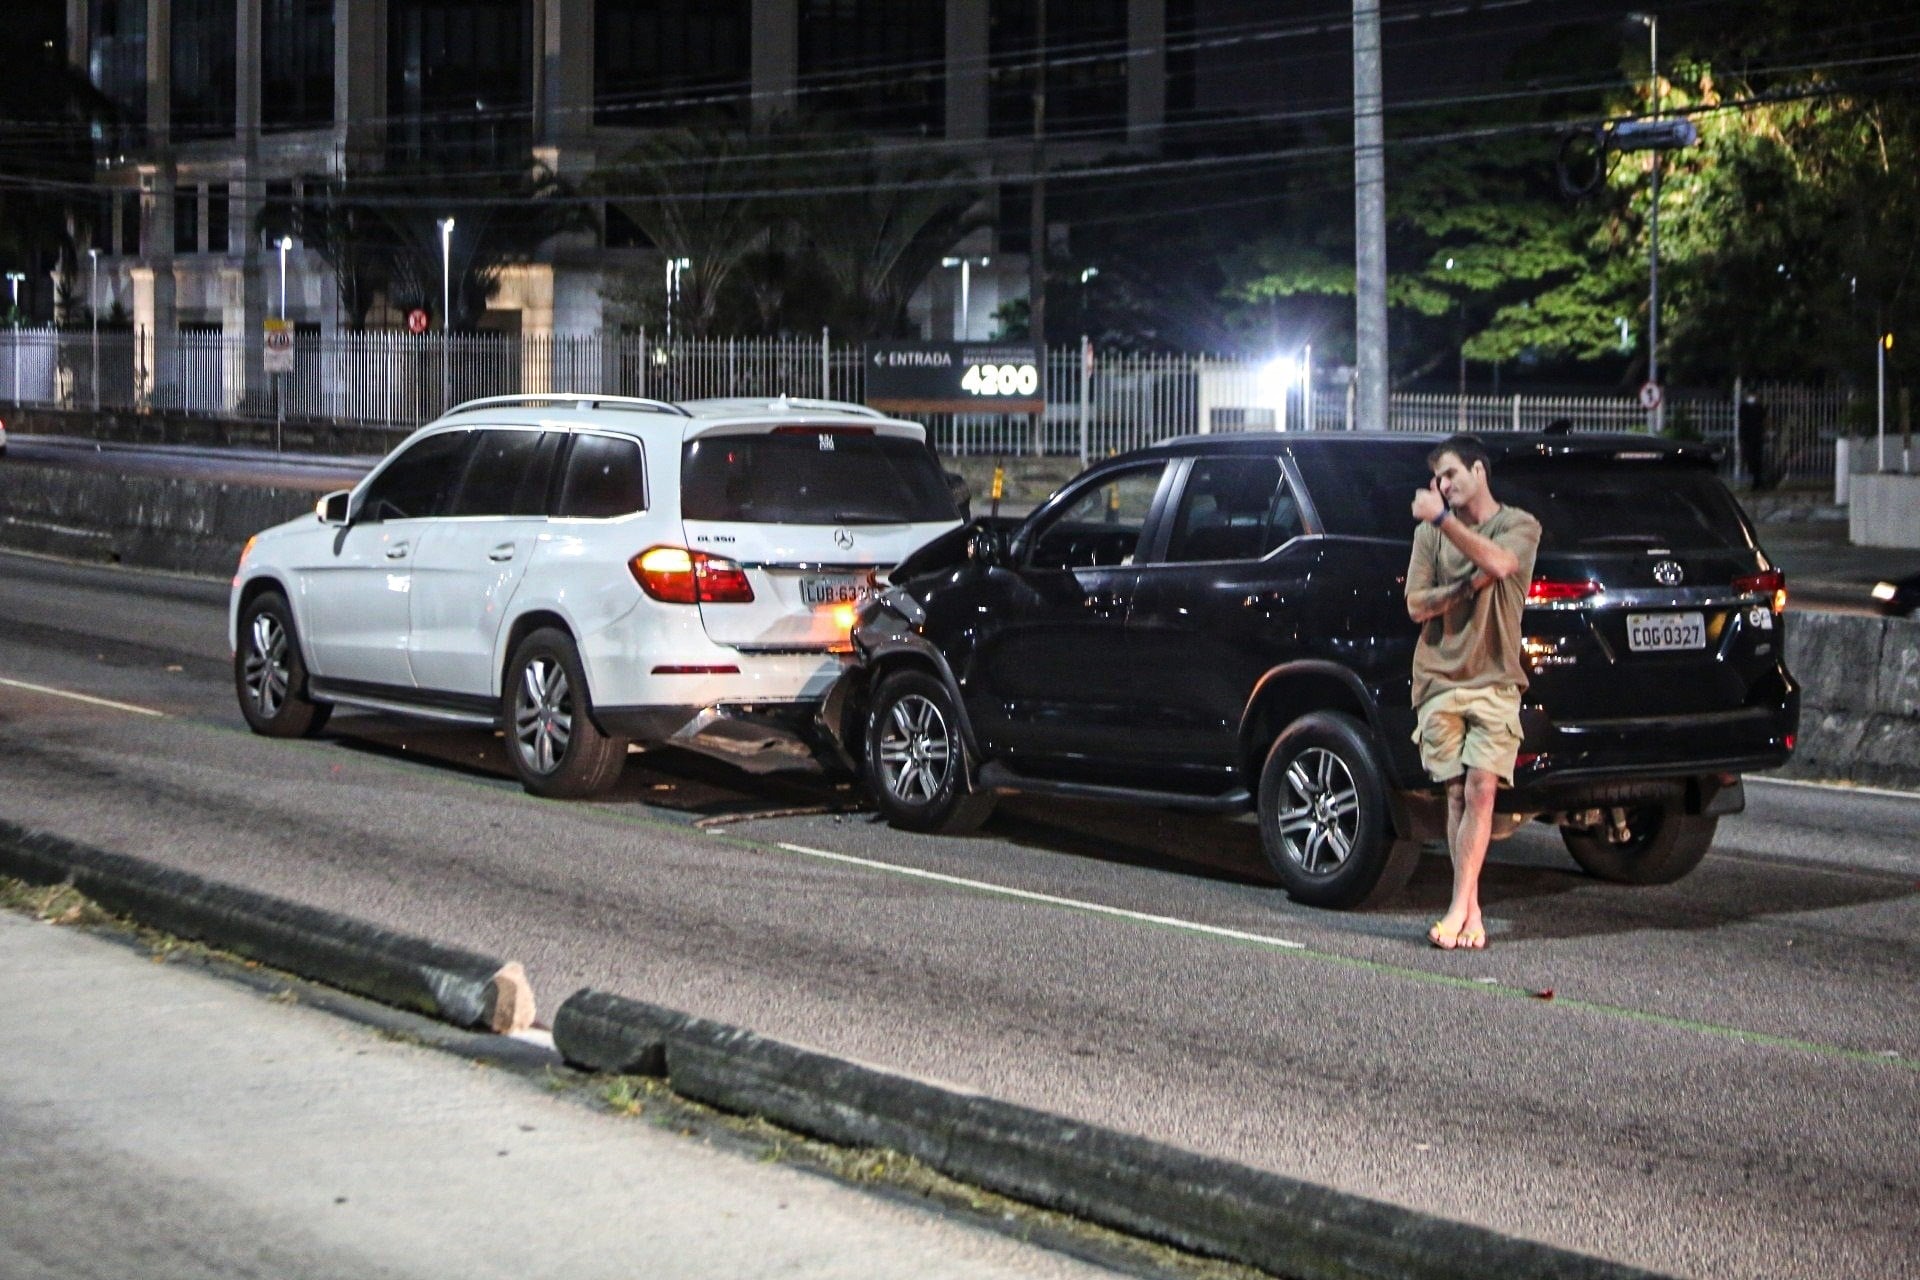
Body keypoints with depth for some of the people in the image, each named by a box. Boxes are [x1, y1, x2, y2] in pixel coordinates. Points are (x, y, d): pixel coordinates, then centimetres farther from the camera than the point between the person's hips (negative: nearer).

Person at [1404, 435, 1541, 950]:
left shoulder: (1519, 526, 6)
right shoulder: (1428, 532, 16)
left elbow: (1499, 563, -17)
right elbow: (1416, 605, 7)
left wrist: (1444, 518, -21)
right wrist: (1469, 585, -7)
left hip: (1494, 680, -3)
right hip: (1439, 677, 3)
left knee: (1481, 789, -14)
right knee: (1457, 794, -1)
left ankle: (1459, 908, -16)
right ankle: (1471, 911, 1)